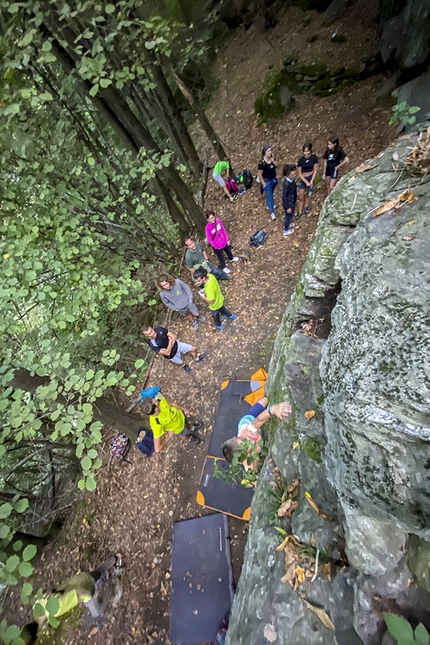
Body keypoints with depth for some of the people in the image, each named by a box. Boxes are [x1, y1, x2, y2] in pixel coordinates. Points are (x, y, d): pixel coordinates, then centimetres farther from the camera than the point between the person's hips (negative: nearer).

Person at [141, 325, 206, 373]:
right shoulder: (152, 344, -33)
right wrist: (170, 341, -30)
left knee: (194, 349, 10)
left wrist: (172, 342, -29)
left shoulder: (159, 329, -23)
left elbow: (174, 336, -15)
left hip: (177, 345, 3)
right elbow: (167, 353, -33)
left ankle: (196, 358, 46)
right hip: (172, 355, -3)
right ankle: (184, 365, 66)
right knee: (181, 363, 25)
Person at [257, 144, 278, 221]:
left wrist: (273, 159, -18)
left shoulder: (272, 158, -8)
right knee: (269, 196, 1)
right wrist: (263, 184, -14)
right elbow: (260, 174, -18)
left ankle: (269, 205, 51)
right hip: (267, 181, -6)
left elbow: (275, 166, -4)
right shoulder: (262, 163, -26)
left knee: (271, 194, 25)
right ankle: (272, 212, 13)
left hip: (273, 179, 6)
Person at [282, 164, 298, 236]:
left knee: (290, 215, 30)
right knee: (289, 216, 15)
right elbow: (284, 196, -25)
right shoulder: (287, 184, -34)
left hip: (292, 201, 8)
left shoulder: (292, 179, -9)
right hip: (289, 203, -8)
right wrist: (288, 207, -18)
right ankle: (286, 230, 38)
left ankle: (287, 224, 57)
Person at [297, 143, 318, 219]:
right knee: (301, 197, 2)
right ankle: (300, 212, 16)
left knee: (309, 194, 18)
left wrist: (311, 181, -17)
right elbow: (300, 174, -12)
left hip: (311, 178, 1)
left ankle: (306, 206, 42)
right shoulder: (301, 160, -15)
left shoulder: (314, 158, -14)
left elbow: (315, 171, -9)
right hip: (303, 179, -1)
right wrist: (306, 182, -18)